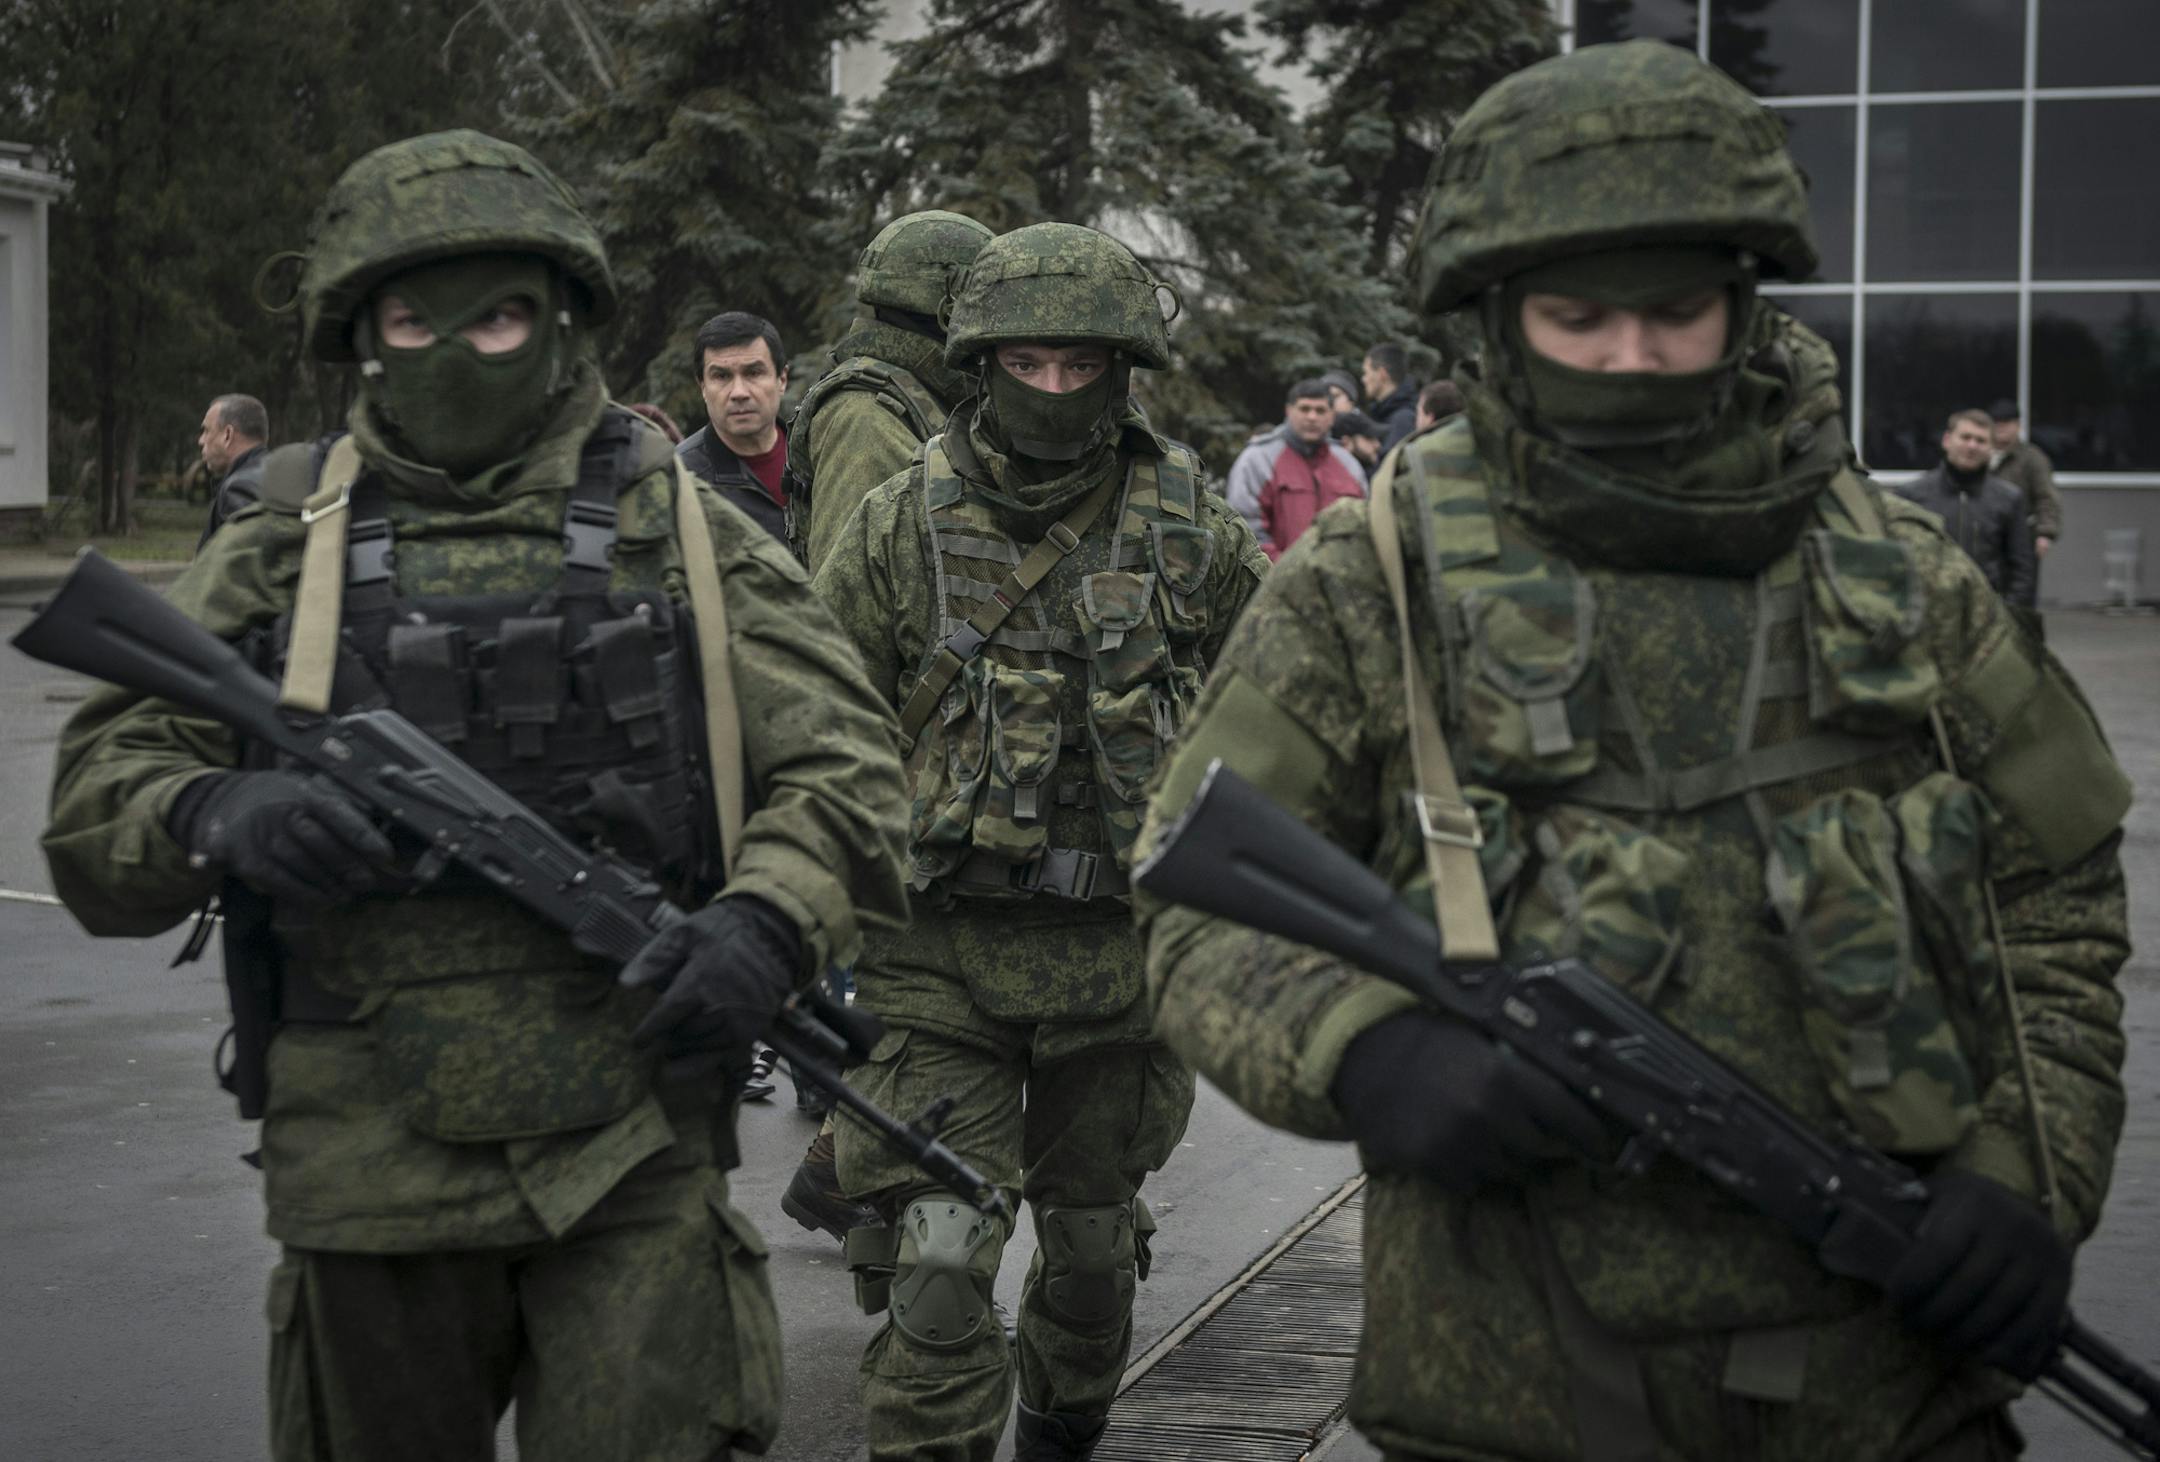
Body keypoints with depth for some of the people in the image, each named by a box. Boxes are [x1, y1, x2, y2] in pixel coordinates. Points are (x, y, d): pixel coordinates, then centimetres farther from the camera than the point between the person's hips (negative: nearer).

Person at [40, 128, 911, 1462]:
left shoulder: (680, 528, 6)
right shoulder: (282, 550, 7)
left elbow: (842, 761, 3)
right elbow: (101, 794, 5)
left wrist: (769, 921, -17)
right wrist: (216, 816, -18)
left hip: (636, 1151, -1)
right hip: (369, 1156, 2)